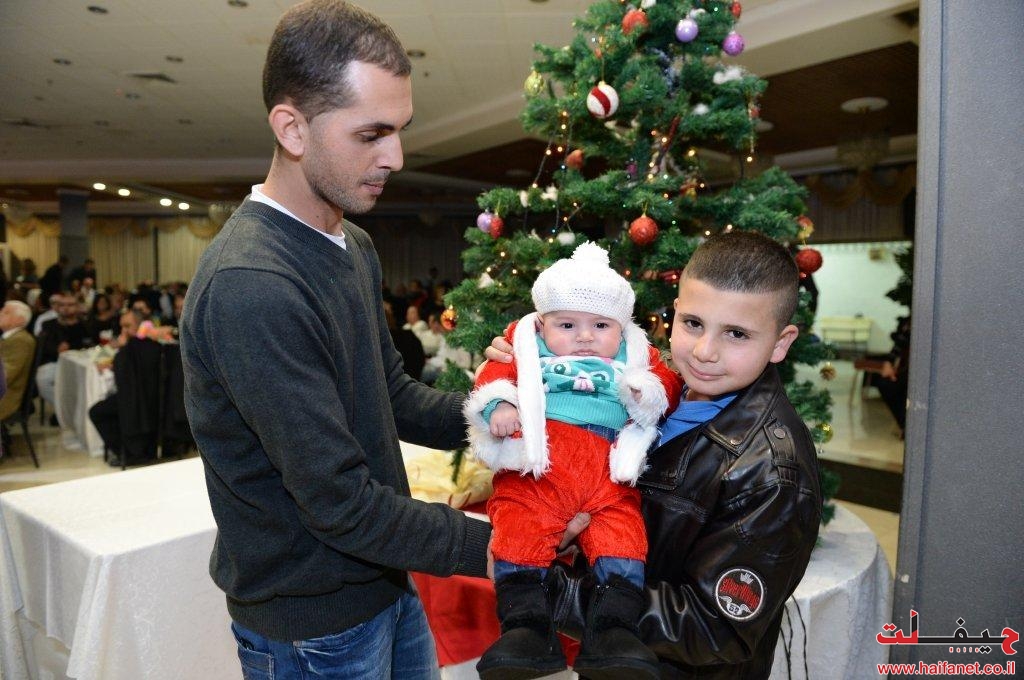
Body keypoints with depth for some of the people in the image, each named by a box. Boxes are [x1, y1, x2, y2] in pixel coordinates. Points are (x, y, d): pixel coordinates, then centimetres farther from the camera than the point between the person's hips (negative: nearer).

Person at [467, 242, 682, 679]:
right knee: (519, 528, -19)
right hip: (536, 468, -1)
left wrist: (648, 392, -6)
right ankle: (526, 624, -12)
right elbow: (495, 373, 11)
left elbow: (666, 384, 17)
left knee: (623, 529, -17)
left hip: (608, 472, 1)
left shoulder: (635, 356, 24)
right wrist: (498, 404, -10)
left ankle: (614, 629, -9)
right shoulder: (528, 346, 21)